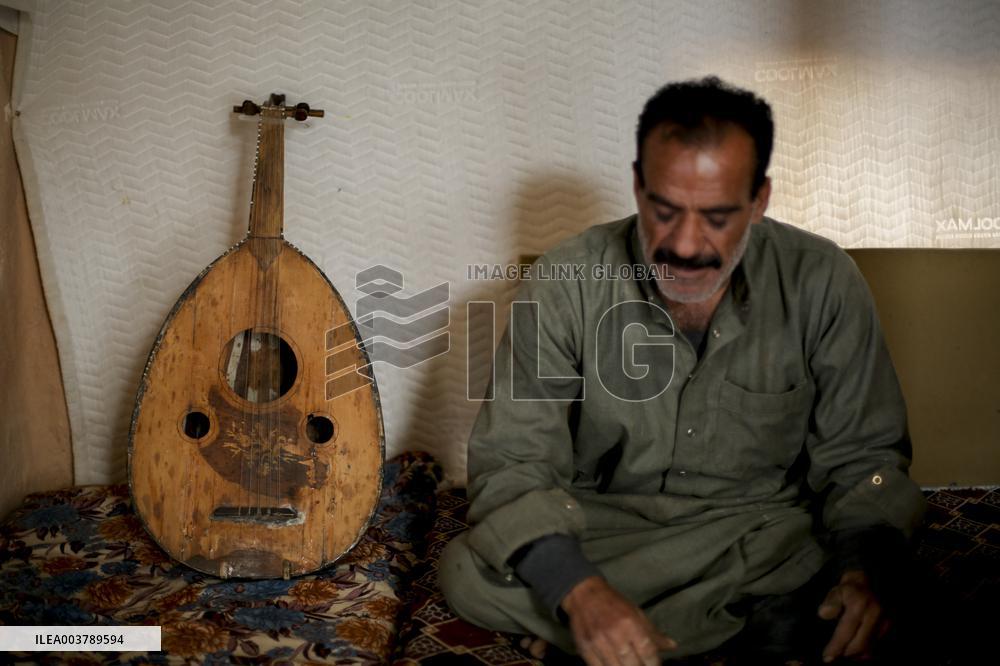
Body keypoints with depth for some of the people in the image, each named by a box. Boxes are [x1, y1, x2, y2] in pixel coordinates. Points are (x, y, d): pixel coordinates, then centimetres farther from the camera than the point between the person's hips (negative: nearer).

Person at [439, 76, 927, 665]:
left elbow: (860, 457, -4)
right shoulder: (565, 285, -15)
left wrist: (867, 566, -26)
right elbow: (514, 459, -17)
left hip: (758, 524, -1)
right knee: (467, 575, -27)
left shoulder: (823, 284, -12)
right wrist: (580, 590, -35)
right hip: (599, 524, 2)